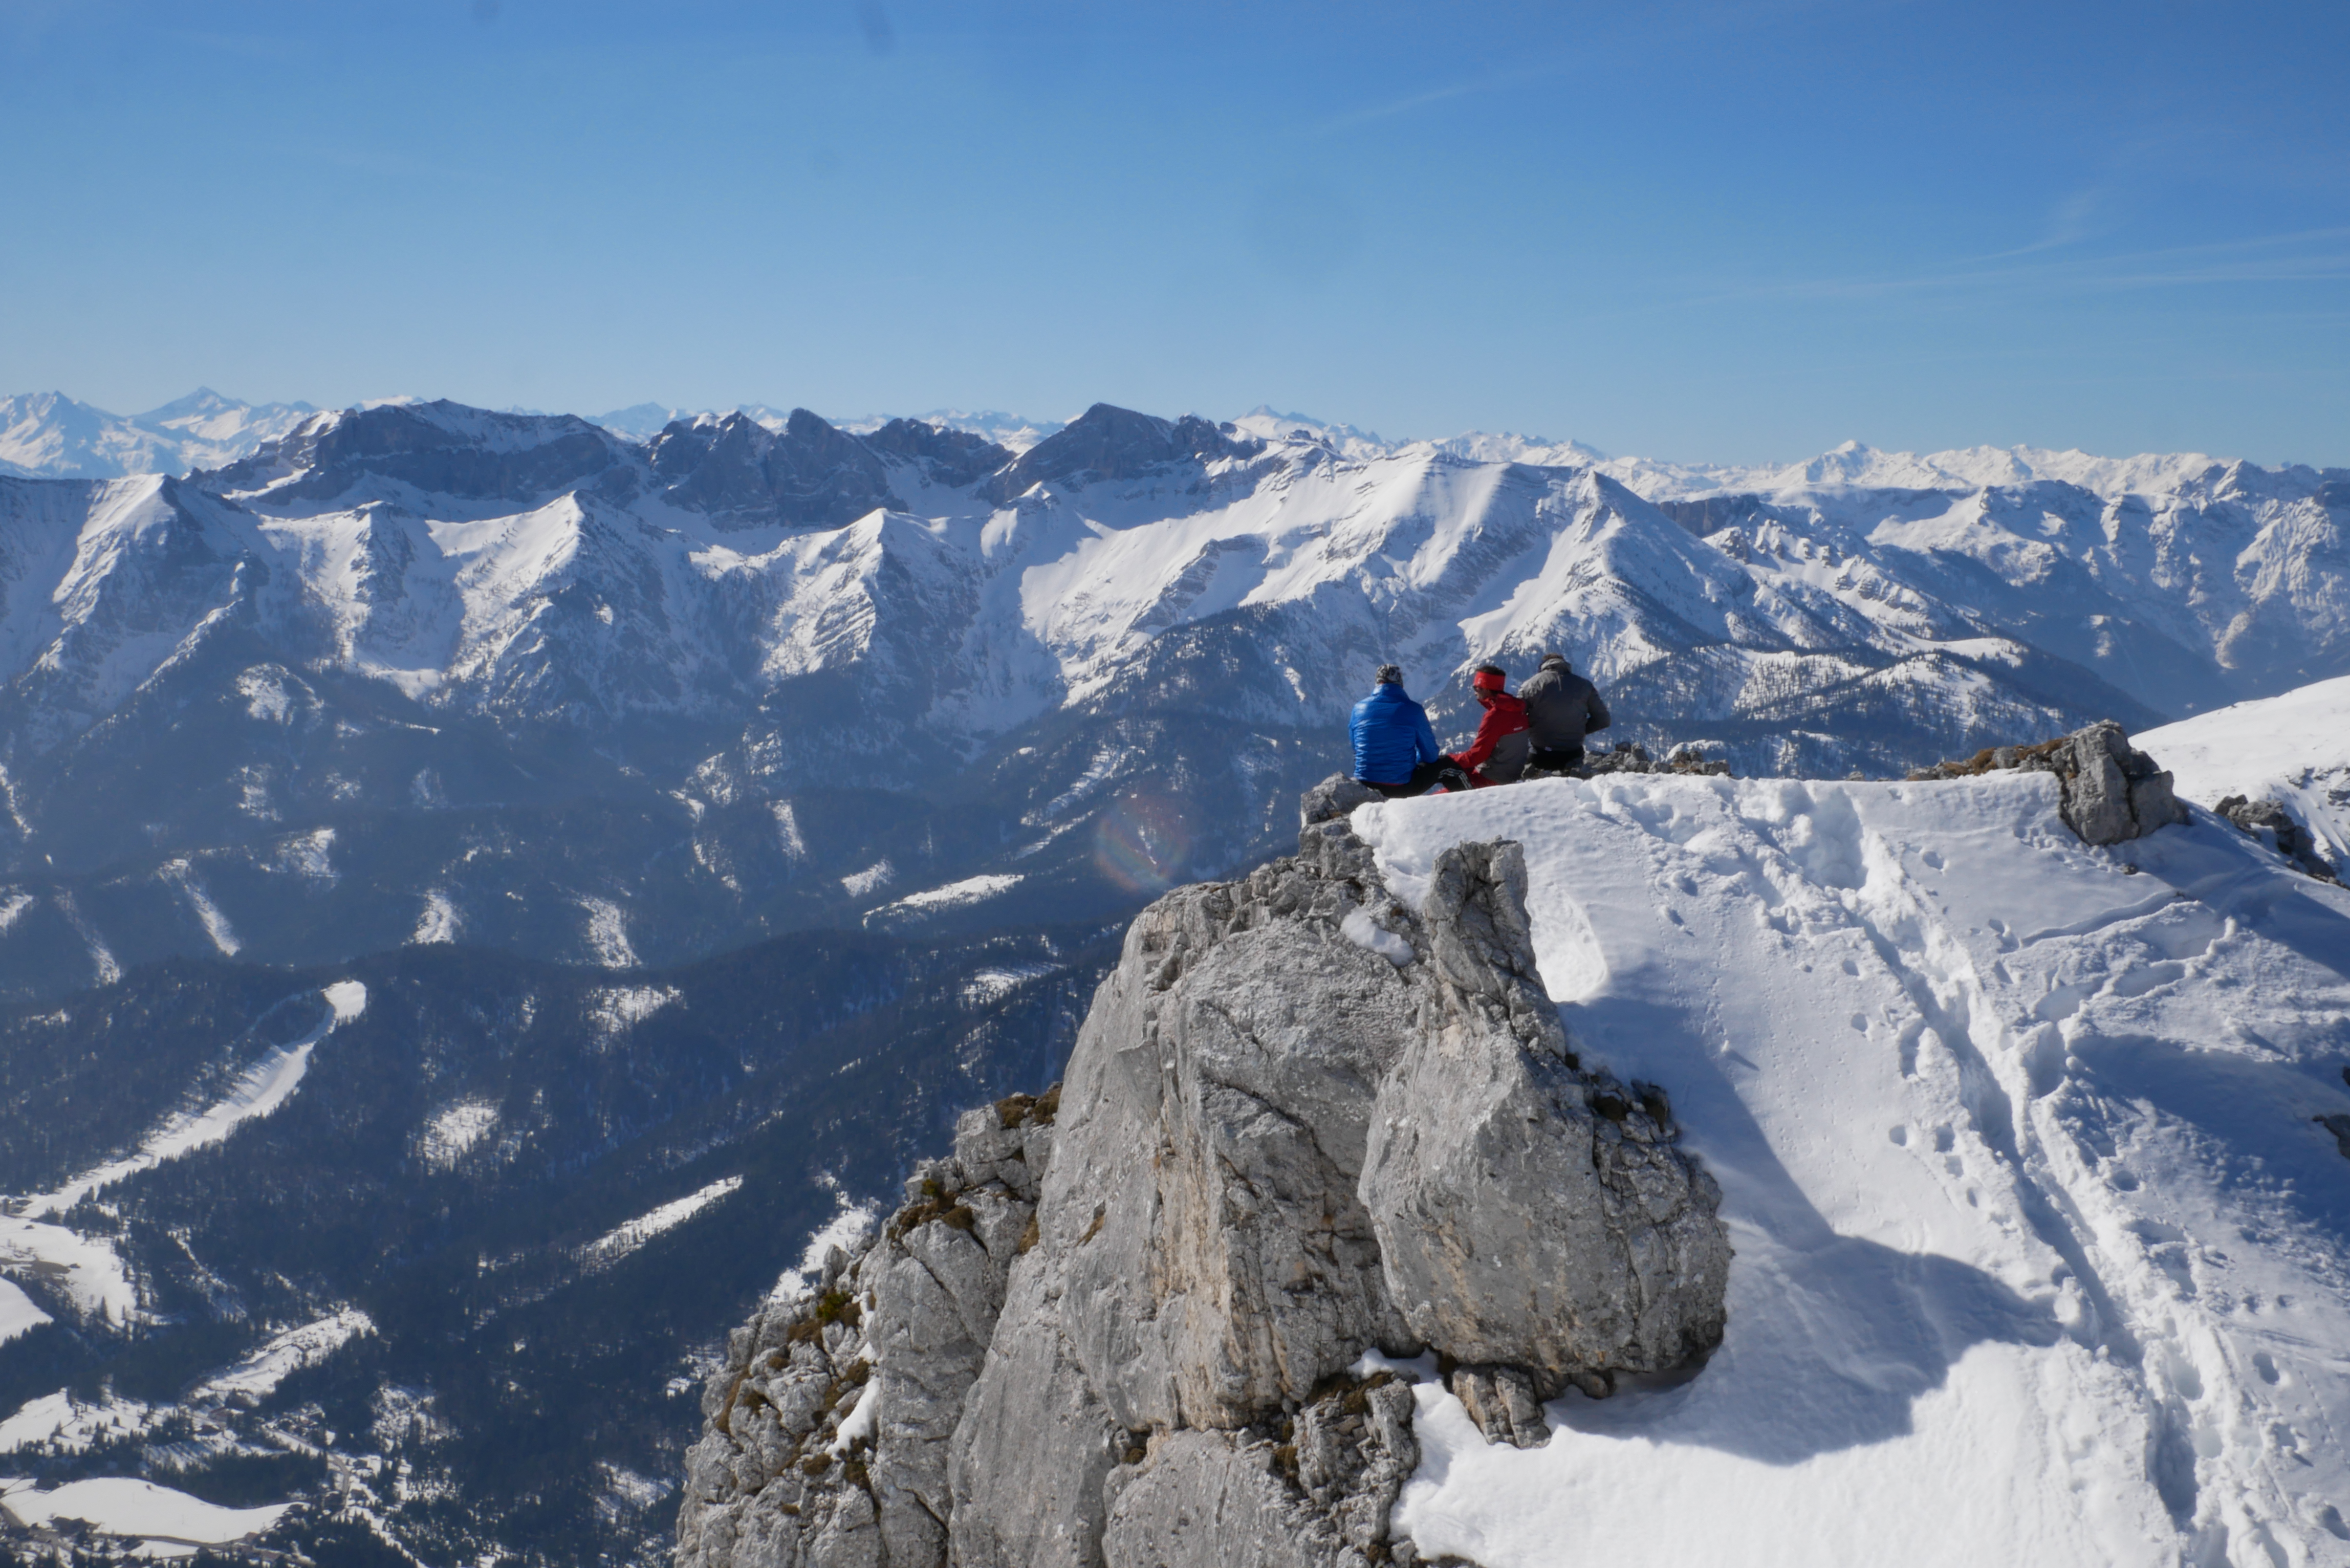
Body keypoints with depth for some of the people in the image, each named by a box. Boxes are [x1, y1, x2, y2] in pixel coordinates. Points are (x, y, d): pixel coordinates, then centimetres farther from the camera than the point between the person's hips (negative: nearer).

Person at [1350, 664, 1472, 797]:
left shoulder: (1359, 709, -3)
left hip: (1366, 786, 4)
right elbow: (1430, 756, -2)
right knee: (1447, 765, 21)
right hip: (1403, 787, -3)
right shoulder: (1413, 710, -11)